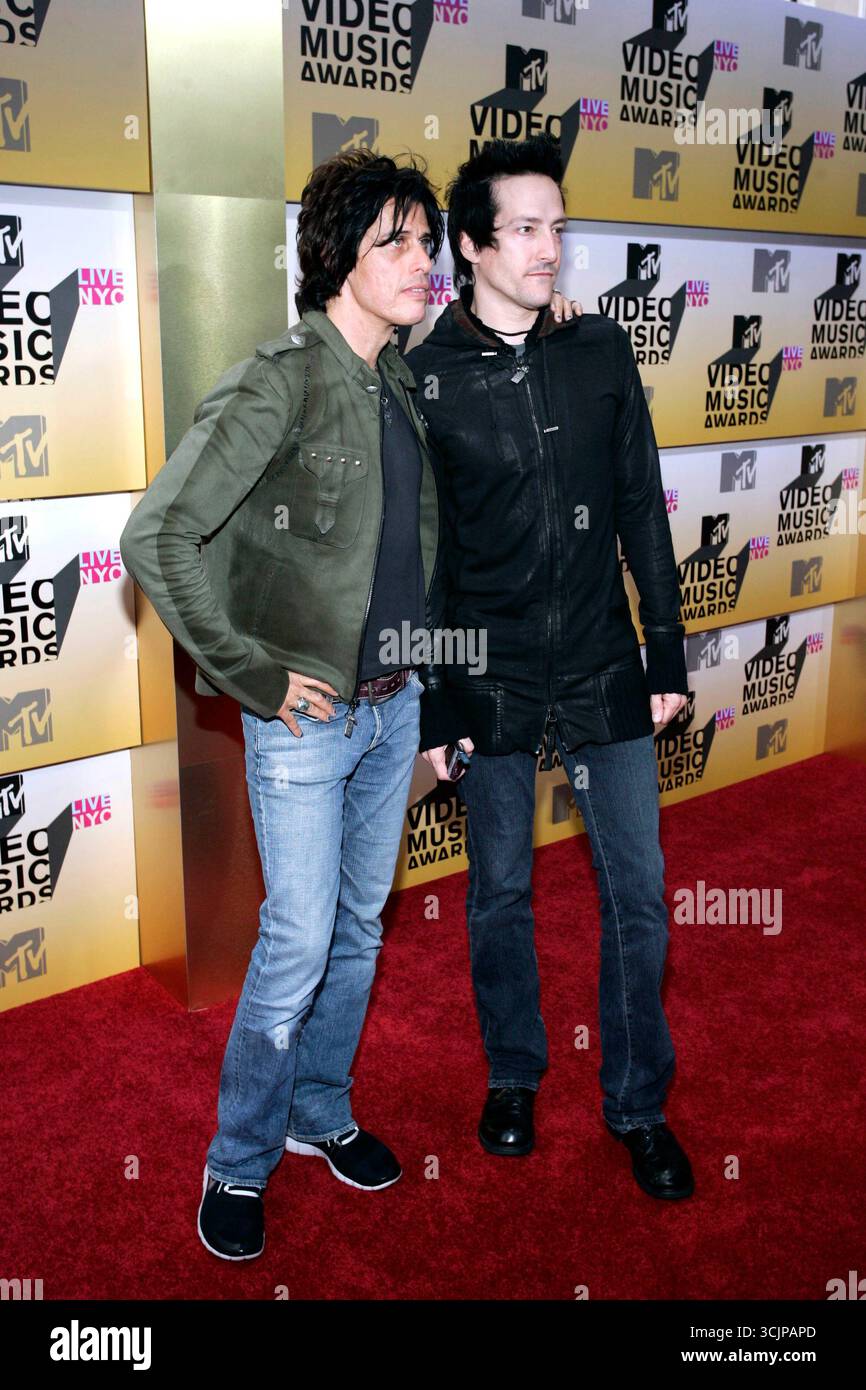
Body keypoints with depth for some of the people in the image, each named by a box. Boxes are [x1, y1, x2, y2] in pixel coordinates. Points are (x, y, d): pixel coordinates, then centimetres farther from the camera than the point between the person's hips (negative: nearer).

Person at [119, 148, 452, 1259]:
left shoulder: (400, 379, 6)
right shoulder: (280, 380, -18)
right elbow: (155, 537, -24)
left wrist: (421, 667, 14)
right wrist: (253, 674, -19)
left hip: (395, 702, 7)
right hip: (308, 714, -7)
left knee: (361, 926, 17)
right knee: (299, 942, 0)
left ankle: (321, 1112, 38)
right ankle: (239, 1161, 22)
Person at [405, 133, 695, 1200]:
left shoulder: (602, 351, 2)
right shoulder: (423, 377, -6)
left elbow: (642, 512, 6)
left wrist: (667, 657, 4)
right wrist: (427, 708, -4)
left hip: (604, 672, 2)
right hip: (491, 681, -2)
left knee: (638, 893, 7)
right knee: (501, 892, 13)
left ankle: (637, 1103, 26)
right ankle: (513, 1077, 36)